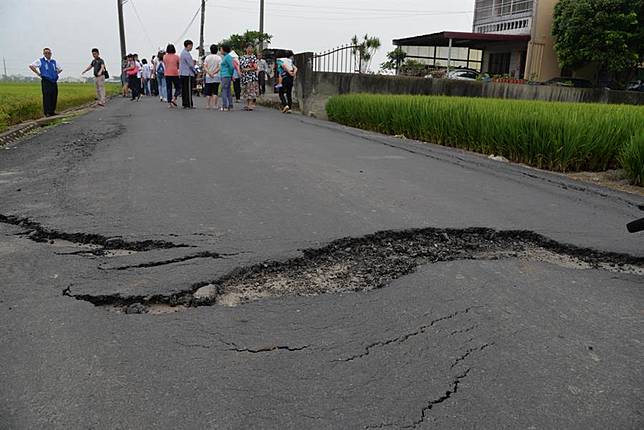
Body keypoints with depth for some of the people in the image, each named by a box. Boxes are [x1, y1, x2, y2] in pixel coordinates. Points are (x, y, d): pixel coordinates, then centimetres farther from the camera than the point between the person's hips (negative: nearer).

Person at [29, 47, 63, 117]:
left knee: (54, 97, 4)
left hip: (54, 82, 5)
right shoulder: (40, 61, 3)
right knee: (47, 97, -8)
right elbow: (31, 66, -5)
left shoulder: (54, 61, 17)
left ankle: (52, 111, 13)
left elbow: (60, 69, 31)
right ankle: (47, 112, -6)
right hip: (46, 82, -5)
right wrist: (38, 73, -5)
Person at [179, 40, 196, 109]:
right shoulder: (186, 53, -13)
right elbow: (190, 65, -14)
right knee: (188, 90, -8)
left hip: (182, 74, 10)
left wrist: (192, 60, 9)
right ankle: (189, 105, -7)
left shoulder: (183, 52, 18)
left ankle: (184, 104, 13)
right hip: (188, 74, -10)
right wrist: (195, 72, -3)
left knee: (184, 89, 10)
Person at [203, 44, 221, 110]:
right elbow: (219, 68, -11)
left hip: (208, 77, 2)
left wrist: (209, 73, -12)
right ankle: (214, 105, -4)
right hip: (216, 77, -2)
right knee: (215, 92, 0)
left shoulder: (207, 57, 4)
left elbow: (205, 67, -4)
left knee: (208, 92, 6)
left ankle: (208, 105, 5)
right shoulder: (219, 58, -1)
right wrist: (213, 73, -12)